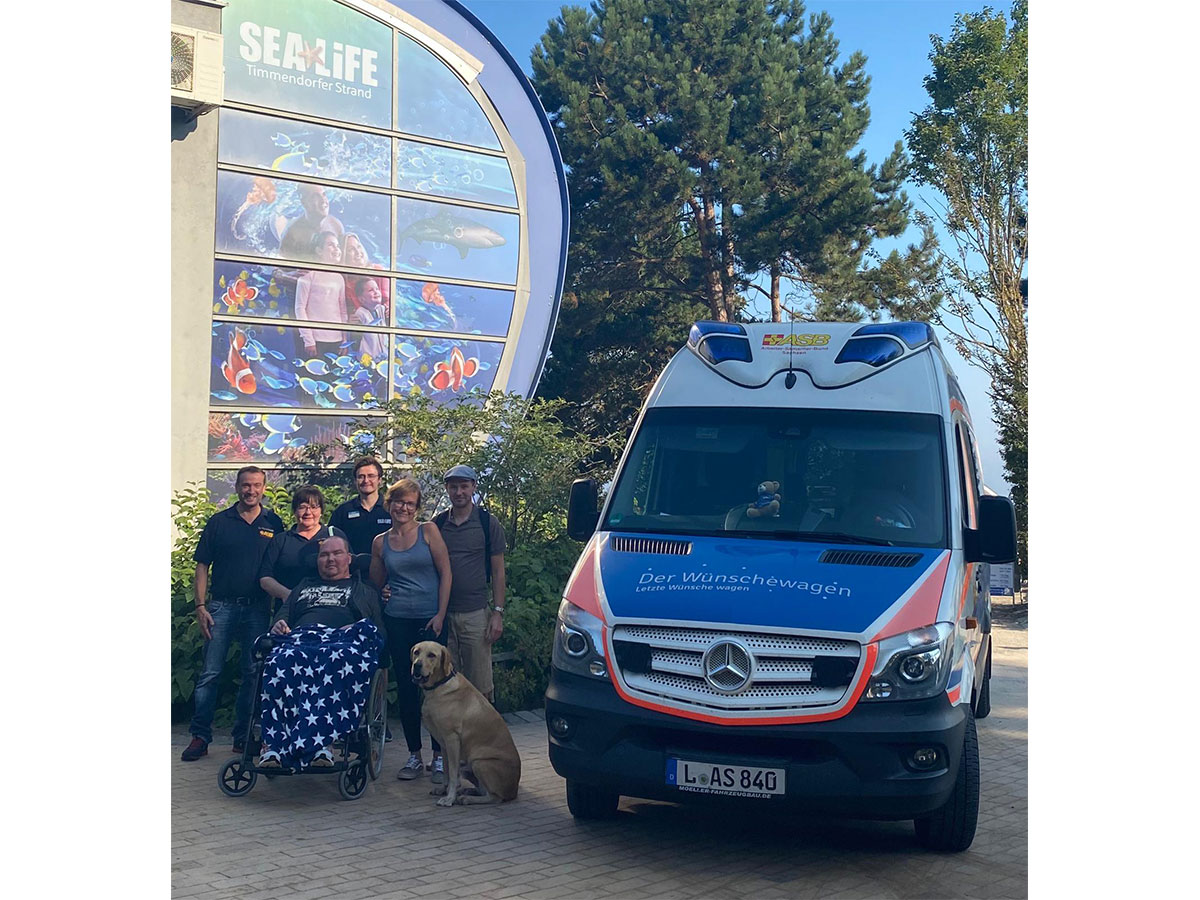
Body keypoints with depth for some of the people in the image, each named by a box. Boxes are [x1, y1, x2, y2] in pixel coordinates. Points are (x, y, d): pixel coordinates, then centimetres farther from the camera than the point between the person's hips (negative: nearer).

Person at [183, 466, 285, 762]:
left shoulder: (273, 524, 7)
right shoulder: (219, 522, 4)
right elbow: (203, 566, 4)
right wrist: (200, 606, -4)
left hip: (258, 609, 1)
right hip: (221, 606, -1)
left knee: (253, 673, 5)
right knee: (210, 673, -4)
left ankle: (244, 737, 13)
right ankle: (200, 735, 1)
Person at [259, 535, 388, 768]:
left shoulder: (365, 591, 32)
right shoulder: (304, 587, 42)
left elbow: (379, 630, 18)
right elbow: (283, 615, 36)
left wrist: (356, 630, -5)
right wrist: (278, 625, 10)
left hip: (342, 641, -2)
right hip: (300, 639, 2)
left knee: (336, 664, -43)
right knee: (282, 662, -38)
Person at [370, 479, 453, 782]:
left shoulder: (428, 531, 1)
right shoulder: (380, 542, 10)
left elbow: (445, 573, -2)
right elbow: (376, 584, 20)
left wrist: (440, 614, -7)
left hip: (430, 619, -3)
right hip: (397, 621, 3)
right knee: (405, 688, 5)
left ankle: (439, 757, 5)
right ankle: (414, 755, 15)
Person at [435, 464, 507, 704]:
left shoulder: (488, 524, 2)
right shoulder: (437, 523, 8)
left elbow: (498, 572, 3)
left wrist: (498, 612, -5)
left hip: (476, 614, -3)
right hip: (442, 613, 3)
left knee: (480, 685, -1)